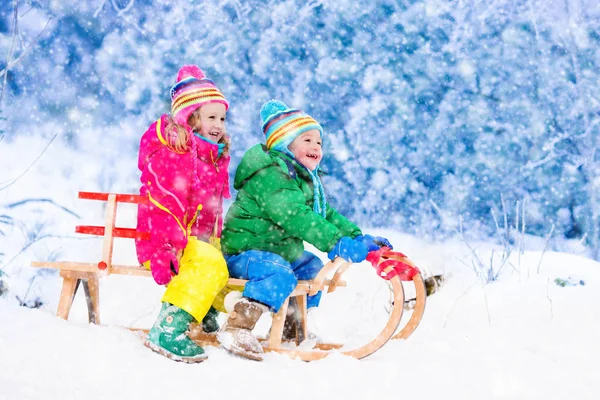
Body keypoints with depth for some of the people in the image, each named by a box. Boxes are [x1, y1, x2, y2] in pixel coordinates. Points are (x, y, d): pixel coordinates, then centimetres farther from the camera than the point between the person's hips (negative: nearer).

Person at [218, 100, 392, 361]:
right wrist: (336, 243, -41)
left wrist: (358, 237, 0)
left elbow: (326, 214, 15)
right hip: (242, 251, -10)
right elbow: (294, 216, -34)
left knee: (313, 269, 20)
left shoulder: (306, 180, 14)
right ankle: (236, 328, -38)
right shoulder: (270, 175, -23)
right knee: (280, 274, -34)